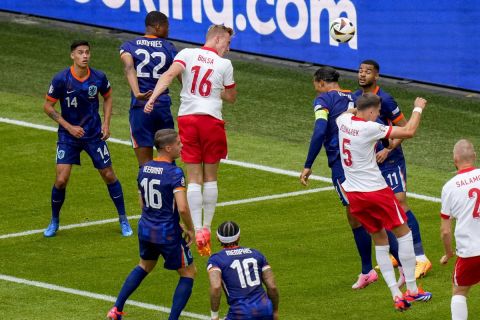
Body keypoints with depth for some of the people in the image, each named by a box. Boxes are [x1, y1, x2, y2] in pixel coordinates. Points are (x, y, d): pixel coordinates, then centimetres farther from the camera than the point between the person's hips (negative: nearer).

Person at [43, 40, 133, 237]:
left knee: (109, 175, 5)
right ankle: (54, 222, 13)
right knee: (61, 180, -9)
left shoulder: (99, 78, -9)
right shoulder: (61, 79, -16)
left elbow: (107, 97, 12)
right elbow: (48, 106, -5)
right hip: (68, 136, -2)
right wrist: (69, 127, -12)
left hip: (94, 134, 2)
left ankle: (123, 220, 21)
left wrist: (106, 123, 2)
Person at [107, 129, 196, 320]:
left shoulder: (144, 169, 3)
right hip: (168, 234, -7)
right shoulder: (174, 173, -19)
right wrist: (190, 230, -8)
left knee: (145, 266, 32)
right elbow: (182, 208, -27)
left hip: (146, 230, 7)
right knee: (188, 273, 12)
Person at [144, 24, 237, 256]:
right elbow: (231, 97, 11)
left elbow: (170, 74, -15)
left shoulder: (187, 54, 3)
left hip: (187, 118, 2)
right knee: (210, 178, 13)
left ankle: (197, 229, -8)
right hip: (212, 120, -2)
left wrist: (153, 96, -23)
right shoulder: (224, 64, 0)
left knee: (194, 179, 3)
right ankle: (207, 227, 16)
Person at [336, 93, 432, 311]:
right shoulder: (370, 128, -20)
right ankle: (412, 290, 10)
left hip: (353, 193, 7)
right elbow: (409, 131, -17)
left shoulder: (344, 121, 0)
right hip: (375, 190, -7)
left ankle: (397, 296, 8)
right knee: (403, 233, 9)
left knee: (380, 240, 14)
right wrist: (418, 108, -2)